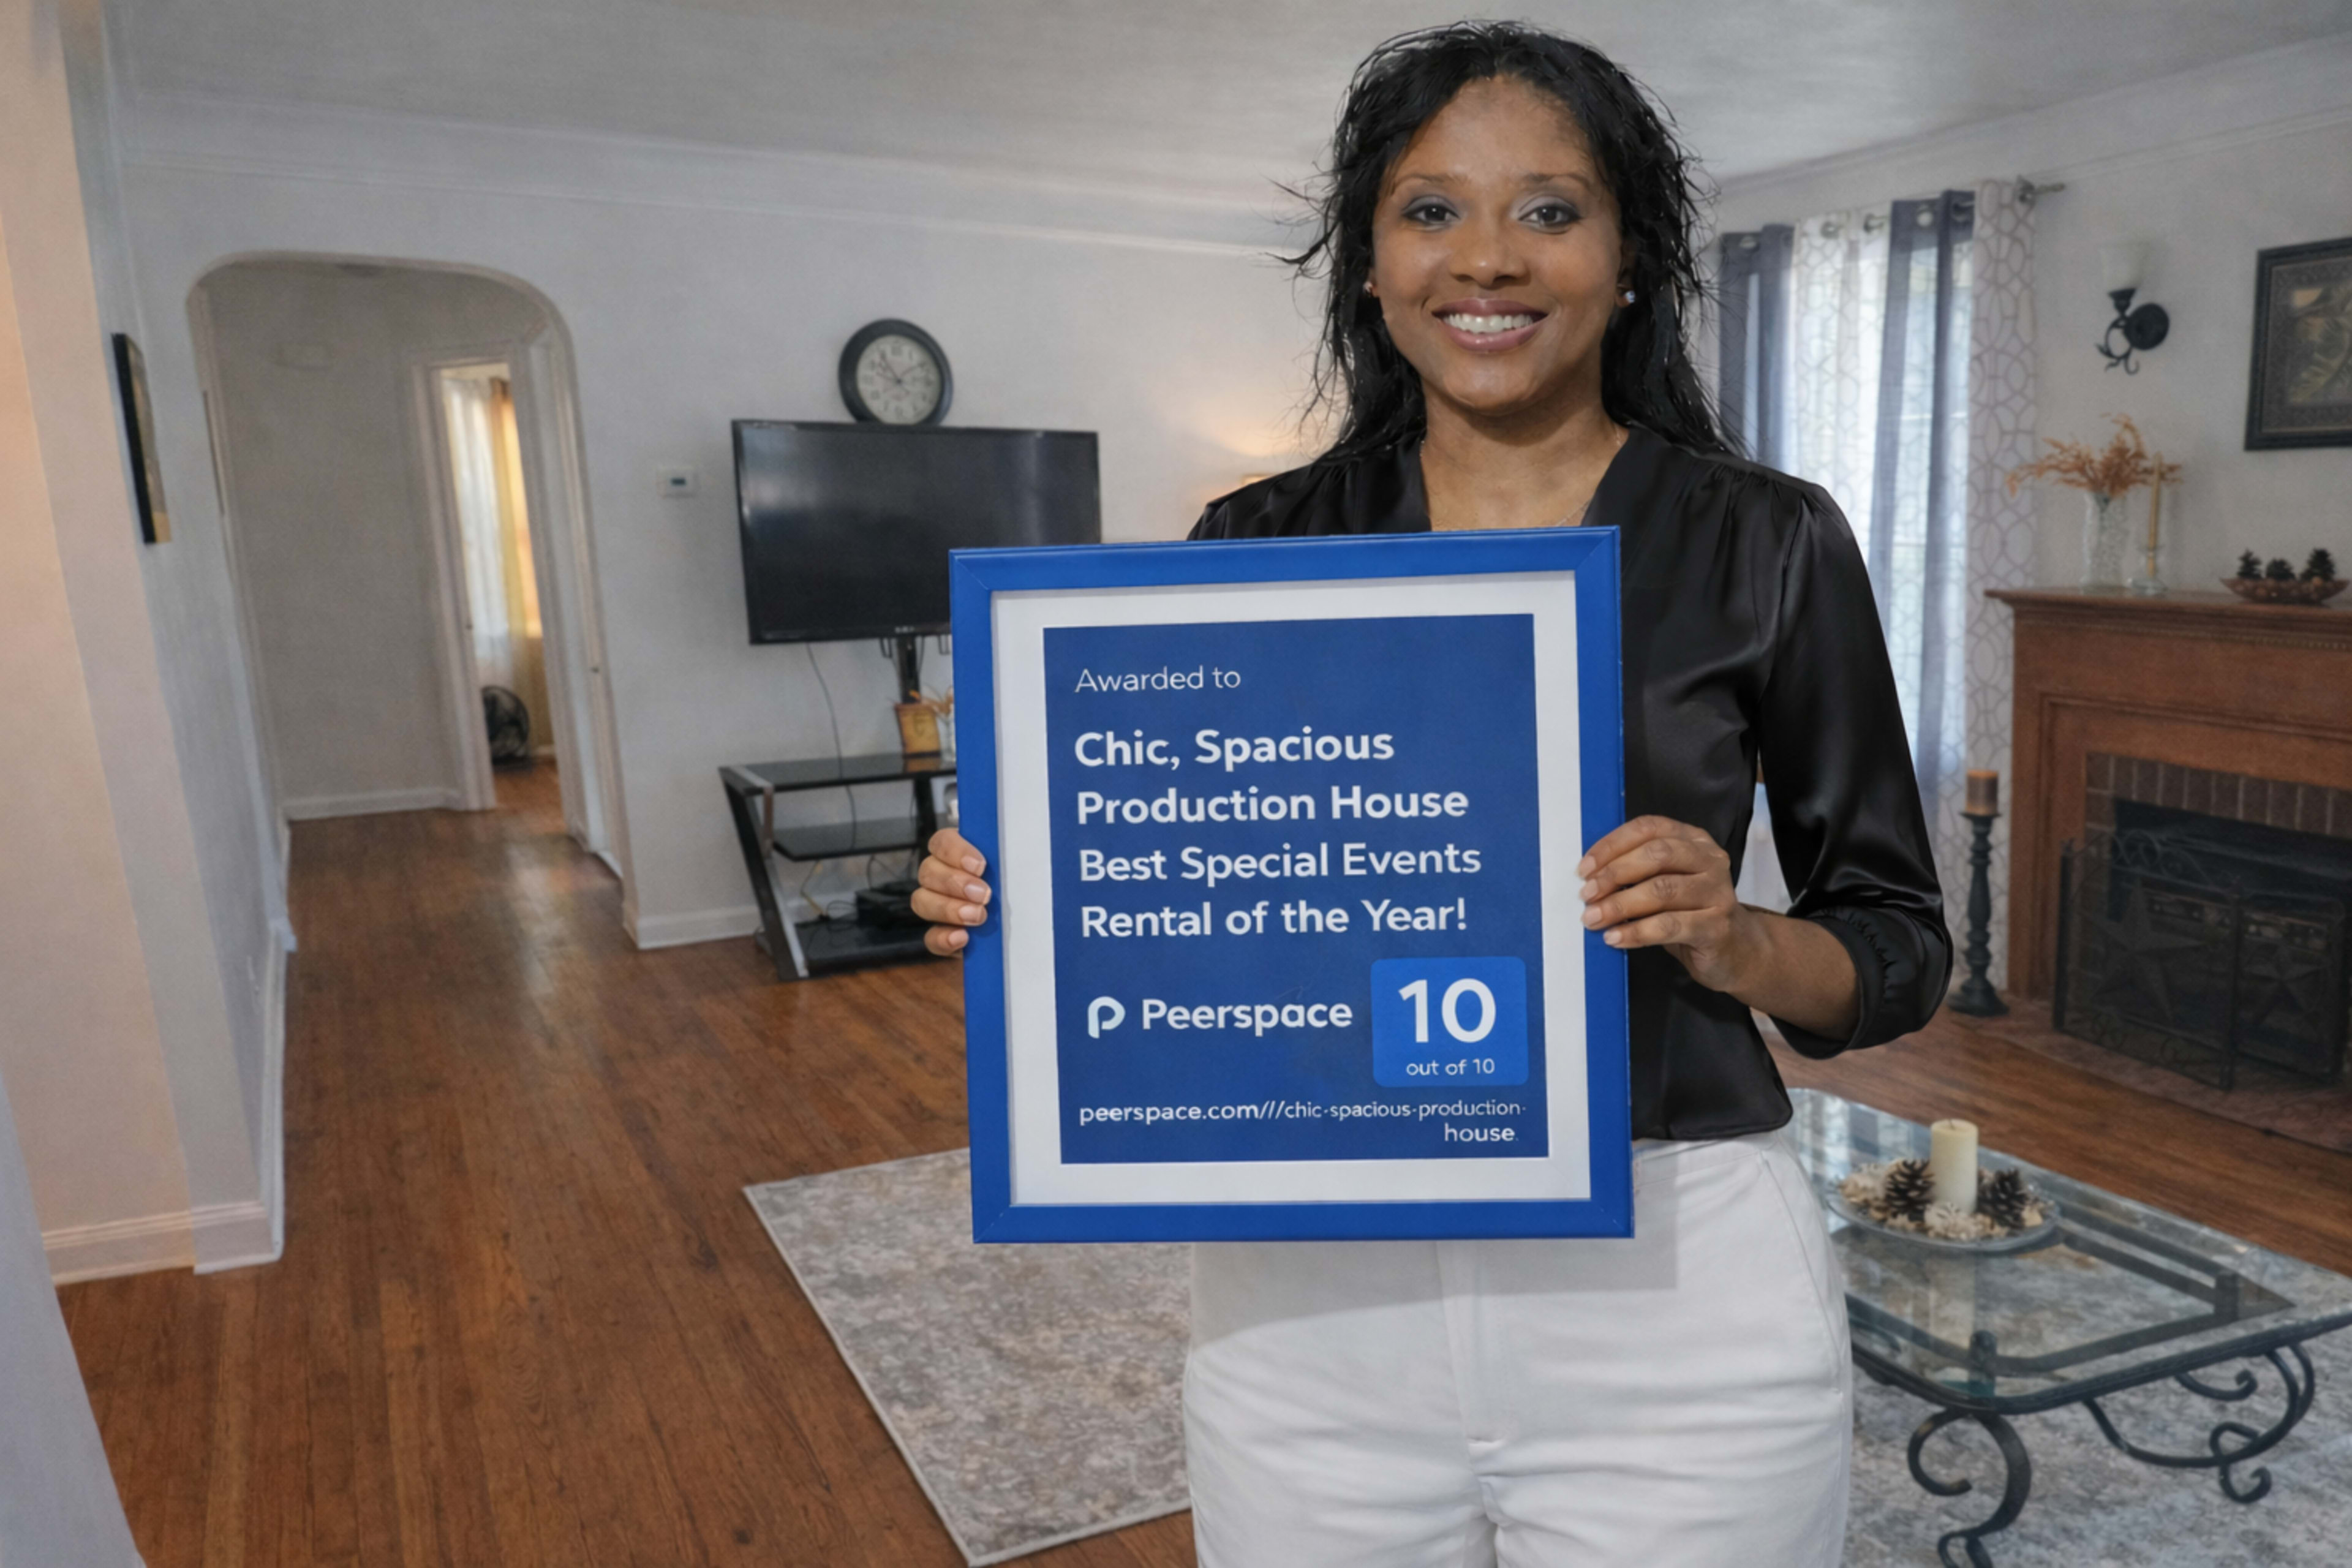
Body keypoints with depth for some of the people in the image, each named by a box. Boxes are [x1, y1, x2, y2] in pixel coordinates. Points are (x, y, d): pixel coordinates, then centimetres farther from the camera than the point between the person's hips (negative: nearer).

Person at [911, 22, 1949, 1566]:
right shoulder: (1258, 544, 2)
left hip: (1670, 1282, -1)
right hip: (1306, 1289, 2)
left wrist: (1731, 942, -18)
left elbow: (1902, 944, 3)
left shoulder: (1767, 542, -3)